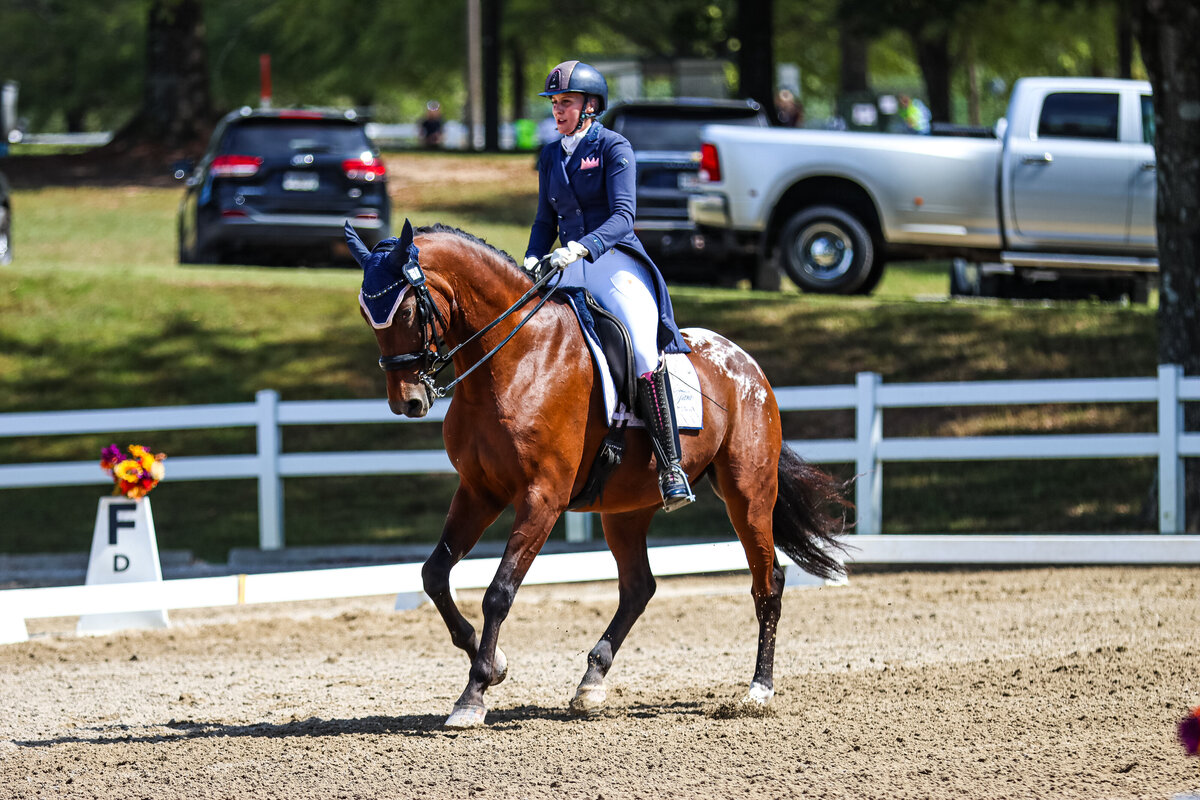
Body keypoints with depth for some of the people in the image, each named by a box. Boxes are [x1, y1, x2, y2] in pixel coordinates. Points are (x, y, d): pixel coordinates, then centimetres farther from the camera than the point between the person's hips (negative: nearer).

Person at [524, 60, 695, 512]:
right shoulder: (551, 156, 14)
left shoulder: (613, 148, -4)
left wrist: (581, 247, -29)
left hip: (616, 262, -6)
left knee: (644, 352, -27)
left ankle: (670, 466, -25)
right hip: (570, 271, 6)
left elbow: (622, 216, -14)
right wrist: (532, 260, -1)